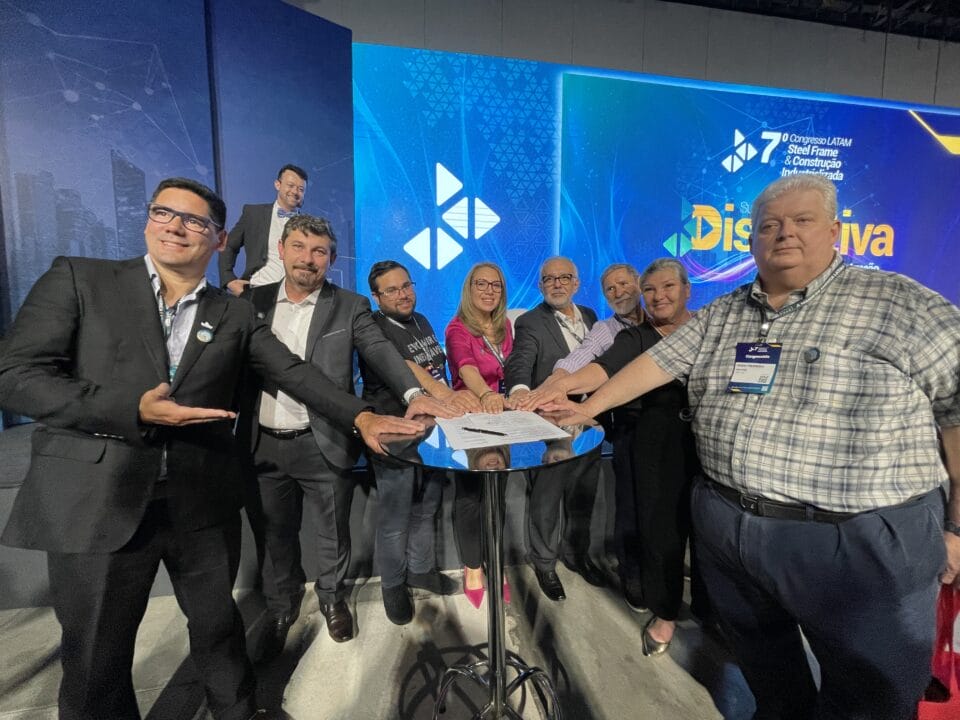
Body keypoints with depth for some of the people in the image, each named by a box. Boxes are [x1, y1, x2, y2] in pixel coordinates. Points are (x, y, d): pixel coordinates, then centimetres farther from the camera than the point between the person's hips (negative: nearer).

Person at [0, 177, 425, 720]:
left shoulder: (236, 315, 5)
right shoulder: (78, 279, 0)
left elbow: (295, 372, 0)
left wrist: (360, 416, -12)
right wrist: (133, 410, -19)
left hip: (202, 503, 2)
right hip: (96, 502, -1)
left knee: (218, 626, 20)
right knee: (97, 656, 15)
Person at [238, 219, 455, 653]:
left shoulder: (349, 307, -3)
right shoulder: (254, 300, 6)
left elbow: (380, 351, -15)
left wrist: (413, 393, -31)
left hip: (323, 445, -2)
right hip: (264, 444, 3)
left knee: (331, 534, 15)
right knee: (276, 536, 20)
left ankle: (332, 597, 44)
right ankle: (282, 606, 46)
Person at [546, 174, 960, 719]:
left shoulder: (897, 303, -6)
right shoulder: (722, 314, 8)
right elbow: (659, 361, 9)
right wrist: (586, 409, 6)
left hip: (860, 543, -4)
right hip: (725, 526, 5)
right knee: (763, 664, 25)